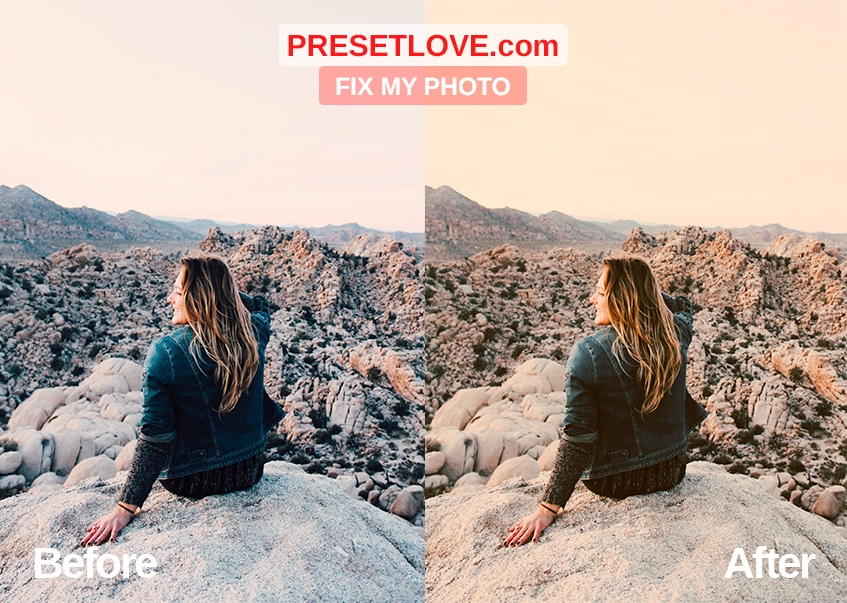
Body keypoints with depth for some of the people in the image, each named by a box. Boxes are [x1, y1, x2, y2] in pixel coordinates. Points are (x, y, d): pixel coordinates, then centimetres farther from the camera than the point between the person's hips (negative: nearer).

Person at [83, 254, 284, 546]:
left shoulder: (165, 353, -23)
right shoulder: (253, 335, -13)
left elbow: (156, 438, -22)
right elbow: (261, 306, 14)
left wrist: (125, 508, -15)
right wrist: (219, 287, 0)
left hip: (192, 481, -3)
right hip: (250, 472, 3)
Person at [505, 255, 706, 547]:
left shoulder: (587, 353, -25)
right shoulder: (676, 336, -13)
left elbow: (577, 439, -24)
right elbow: (682, 306, 15)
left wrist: (548, 508, -17)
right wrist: (642, 286, -1)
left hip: (614, 481, -3)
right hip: (671, 472, 4)